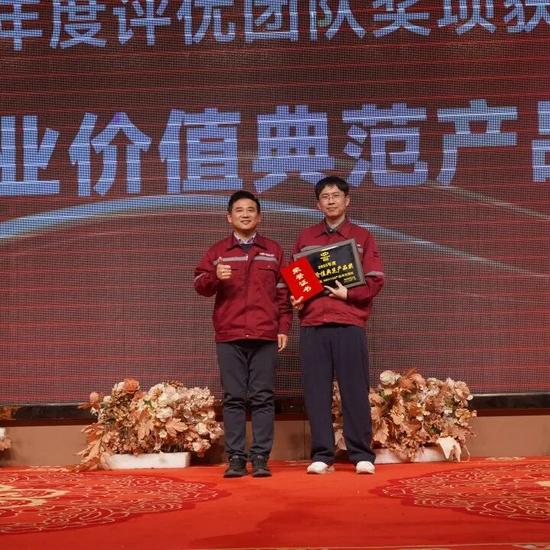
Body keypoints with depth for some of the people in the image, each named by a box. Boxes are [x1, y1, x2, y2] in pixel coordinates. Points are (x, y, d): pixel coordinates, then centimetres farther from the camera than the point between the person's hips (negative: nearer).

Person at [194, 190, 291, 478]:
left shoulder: (273, 251, 14)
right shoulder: (217, 251, 12)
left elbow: (283, 292, 13)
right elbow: (200, 285, 4)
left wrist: (283, 327, 5)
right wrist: (215, 277, -17)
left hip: (265, 336, 0)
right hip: (229, 336, 0)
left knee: (262, 398, -1)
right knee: (233, 398, 0)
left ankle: (260, 457, 1)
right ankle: (236, 457, 3)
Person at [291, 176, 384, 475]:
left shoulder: (362, 237, 10)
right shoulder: (305, 237, 16)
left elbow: (375, 280, 3)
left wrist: (348, 294, -12)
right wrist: (294, 298, -3)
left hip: (349, 324, -2)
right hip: (312, 325, 2)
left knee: (355, 390, -2)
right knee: (317, 391, 0)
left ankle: (362, 455, 3)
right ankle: (321, 456, 5)